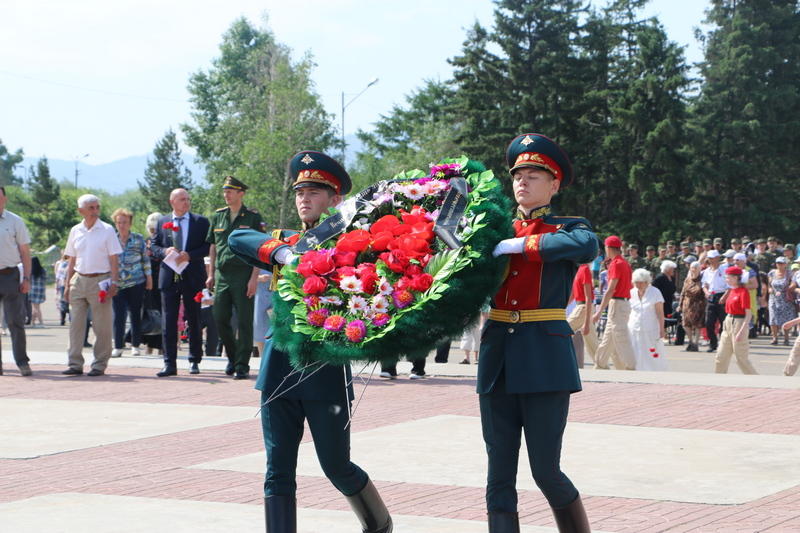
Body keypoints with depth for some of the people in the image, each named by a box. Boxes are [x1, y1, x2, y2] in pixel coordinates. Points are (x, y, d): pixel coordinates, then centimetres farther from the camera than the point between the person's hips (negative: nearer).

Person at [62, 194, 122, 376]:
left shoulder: (107, 230, -1)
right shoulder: (75, 231, 9)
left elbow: (114, 259, -2)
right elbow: (72, 260, 15)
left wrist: (113, 283, -11)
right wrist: (68, 284, 10)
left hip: (100, 281, -4)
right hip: (79, 279, 4)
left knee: (101, 326, -1)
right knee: (76, 324, 2)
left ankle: (100, 365, 5)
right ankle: (75, 364, 6)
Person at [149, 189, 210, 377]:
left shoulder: (200, 222, 3)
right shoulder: (162, 222, 10)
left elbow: (208, 246, -2)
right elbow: (154, 246, 10)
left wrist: (189, 255, -15)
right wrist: (165, 252, -11)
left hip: (192, 277, -1)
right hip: (169, 277, 1)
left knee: (194, 320, 6)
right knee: (168, 321, -3)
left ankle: (195, 361, 17)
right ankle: (169, 364, -2)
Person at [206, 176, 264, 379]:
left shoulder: (253, 217, -2)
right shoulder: (218, 216, 11)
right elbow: (213, 246, 17)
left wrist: (254, 278, -12)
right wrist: (211, 274, 11)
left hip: (243, 274, -5)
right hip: (222, 275, 5)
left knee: (244, 322, -3)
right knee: (220, 319, 5)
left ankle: (242, 366, 2)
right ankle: (233, 357, 24)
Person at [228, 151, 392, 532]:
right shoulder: (284, 243, 12)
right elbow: (237, 239, -5)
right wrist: (283, 253, -21)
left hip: (327, 371, -4)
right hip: (279, 370, 4)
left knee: (336, 466, 7)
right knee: (278, 471, 2)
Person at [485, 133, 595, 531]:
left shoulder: (567, 228, 3)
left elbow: (587, 246, -20)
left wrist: (518, 245, -20)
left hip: (545, 359, -4)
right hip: (498, 358, 4)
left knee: (545, 471, -3)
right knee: (499, 476, 3)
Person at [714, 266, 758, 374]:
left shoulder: (743, 292, -15)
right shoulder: (731, 291, 11)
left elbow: (748, 314, -18)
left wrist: (742, 331, -24)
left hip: (739, 323, -9)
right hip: (728, 323, 9)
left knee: (741, 358, -4)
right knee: (721, 356, 11)